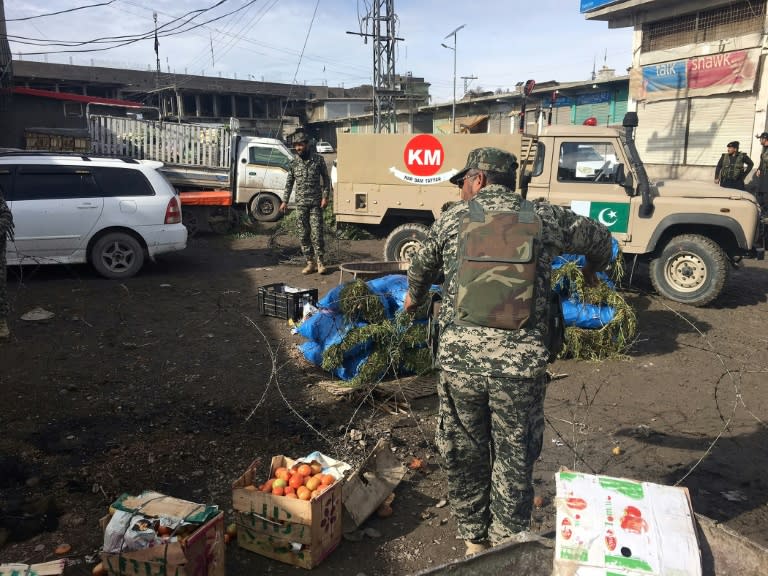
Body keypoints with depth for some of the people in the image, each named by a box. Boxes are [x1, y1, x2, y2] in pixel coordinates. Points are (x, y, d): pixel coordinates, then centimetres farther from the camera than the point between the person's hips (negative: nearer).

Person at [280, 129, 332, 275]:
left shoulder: (318, 159, -2)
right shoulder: (293, 162, 5)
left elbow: (326, 179, 2)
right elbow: (289, 183, 10)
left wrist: (325, 197, -7)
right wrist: (285, 201, 5)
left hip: (316, 202, -3)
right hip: (301, 203, 3)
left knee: (317, 233, -7)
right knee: (304, 234, 4)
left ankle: (320, 262, 4)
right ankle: (310, 263, 12)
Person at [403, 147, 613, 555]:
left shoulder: (451, 219, 7)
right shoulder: (544, 217, 6)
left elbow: (421, 267, 23)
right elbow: (601, 239, 23)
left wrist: (414, 296, 45)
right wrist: (592, 270, 45)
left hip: (459, 358, 1)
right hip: (521, 362, 0)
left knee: (462, 455, 19)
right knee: (513, 460, 16)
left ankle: (474, 540, 36)